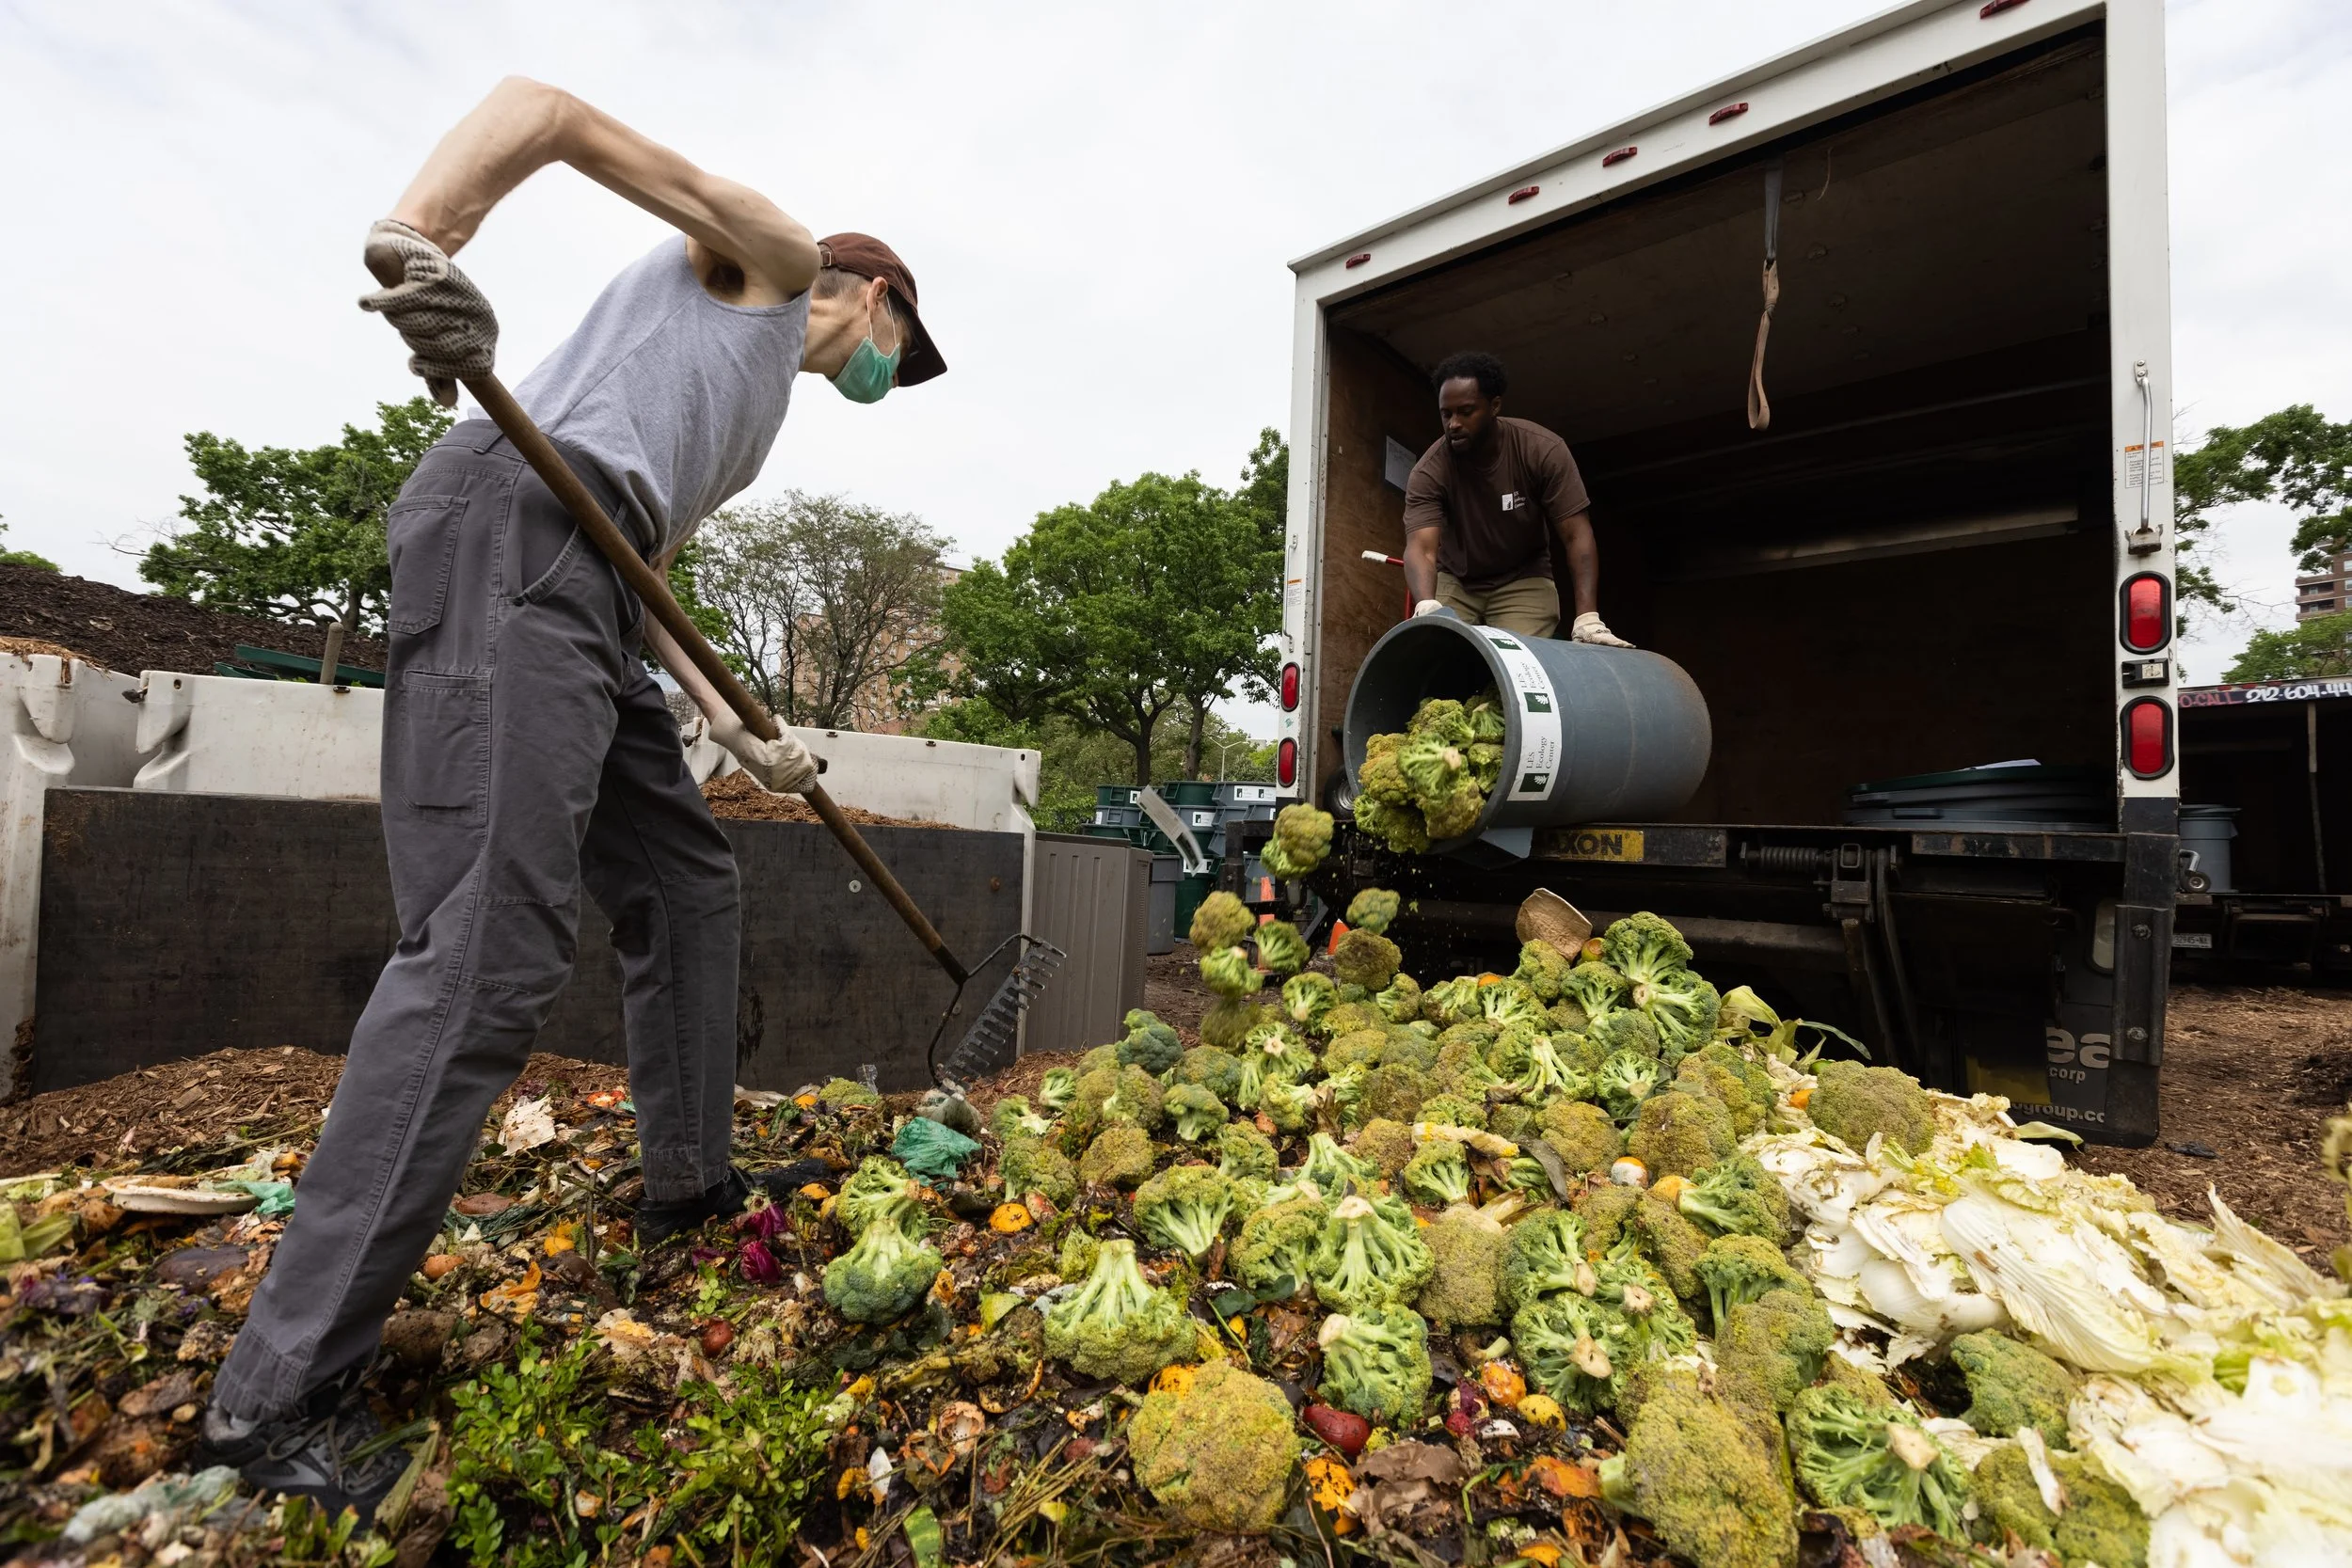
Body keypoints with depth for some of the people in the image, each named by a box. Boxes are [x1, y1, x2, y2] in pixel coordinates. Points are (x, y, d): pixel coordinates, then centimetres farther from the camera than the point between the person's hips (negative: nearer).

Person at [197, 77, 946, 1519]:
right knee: (492, 947, -18)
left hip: (581, 592, 10)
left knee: (690, 884, 12)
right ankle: (283, 1390, -9)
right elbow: (548, 111, 4)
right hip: (515, 521, -10)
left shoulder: (757, 413, 35)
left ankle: (688, 1185, 24)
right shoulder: (773, 256, 15)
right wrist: (419, 236, -17)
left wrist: (737, 730, 20)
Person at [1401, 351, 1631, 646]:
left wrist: (1588, 617, -33)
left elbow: (1576, 535, -21)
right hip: (1455, 581, 0)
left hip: (1523, 580, 0)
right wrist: (1427, 607, -55)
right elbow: (1420, 547, -33)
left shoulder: (1543, 450, -20)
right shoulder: (1429, 471, -22)